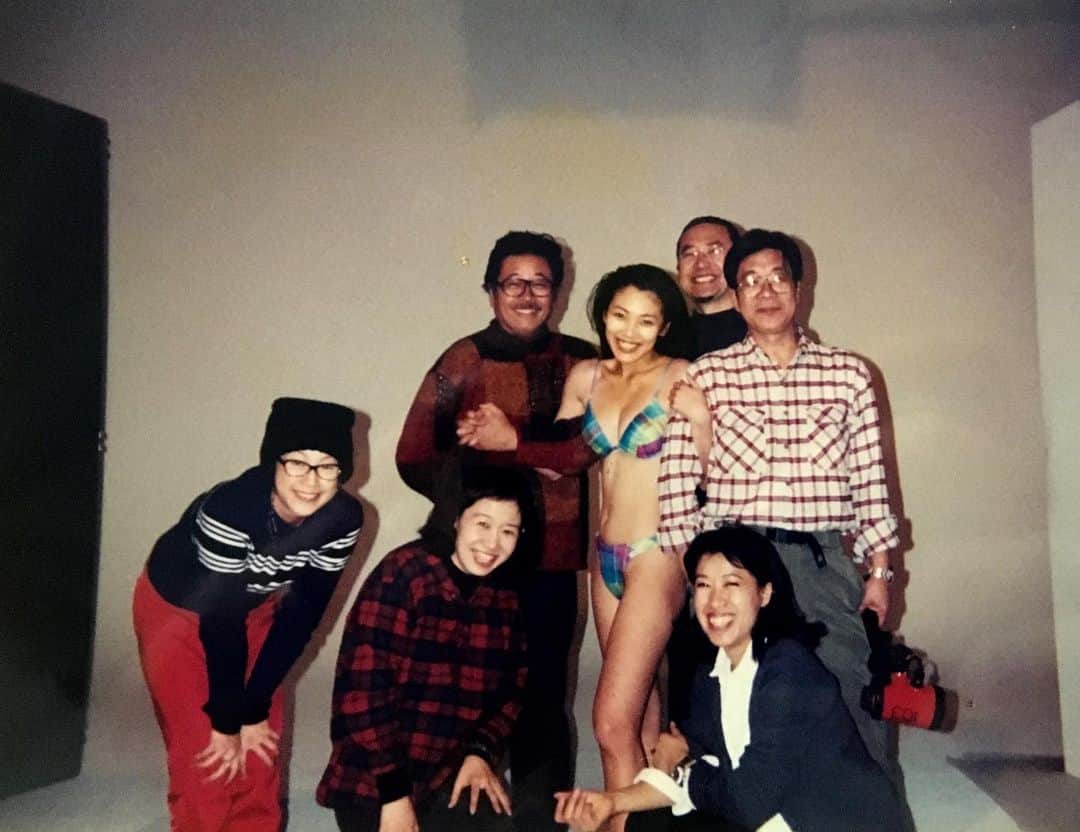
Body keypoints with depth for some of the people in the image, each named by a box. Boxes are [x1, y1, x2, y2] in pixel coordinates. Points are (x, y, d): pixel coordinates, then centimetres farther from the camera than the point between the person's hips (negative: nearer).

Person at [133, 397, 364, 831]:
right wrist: (226, 720, -19)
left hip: (252, 608, 4)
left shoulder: (343, 519, -25)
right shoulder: (229, 510, -38)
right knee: (203, 745, -3)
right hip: (175, 609, -4)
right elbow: (220, 622, -29)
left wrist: (254, 709, -12)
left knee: (262, 740, 7)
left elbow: (302, 615, -17)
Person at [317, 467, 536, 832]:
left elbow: (511, 688, 9)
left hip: (452, 775, 5)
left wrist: (481, 751, -8)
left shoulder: (506, 595, 2)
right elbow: (362, 688, -18)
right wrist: (393, 791, -16)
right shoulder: (403, 572, -15)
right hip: (372, 781, -4)